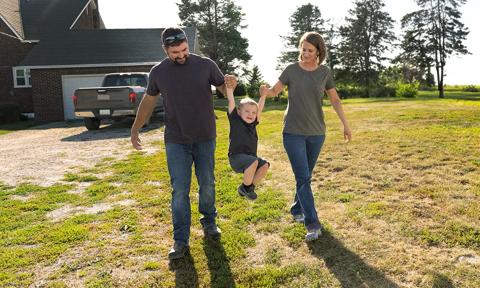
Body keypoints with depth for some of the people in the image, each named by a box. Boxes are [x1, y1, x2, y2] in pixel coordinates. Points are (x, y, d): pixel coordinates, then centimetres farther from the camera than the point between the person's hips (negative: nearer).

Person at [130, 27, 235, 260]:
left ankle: (208, 222, 35)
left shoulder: (205, 65, -5)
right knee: (180, 190, 0)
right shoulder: (158, 72, -1)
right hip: (176, 141, 0)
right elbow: (148, 100, 12)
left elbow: (224, 89, 4)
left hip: (205, 138, 0)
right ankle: (181, 240, 9)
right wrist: (135, 129, 15)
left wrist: (229, 83, -21)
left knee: (207, 184, 12)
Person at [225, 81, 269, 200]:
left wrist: (263, 94, 10)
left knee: (265, 165, -15)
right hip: (236, 156, -6)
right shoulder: (235, 120, -1)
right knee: (254, 162, -31)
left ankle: (250, 186, 6)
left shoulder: (253, 123, 12)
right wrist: (229, 87, -15)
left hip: (250, 157, 6)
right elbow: (231, 101, -8)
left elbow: (260, 108, 14)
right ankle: (245, 187, -7)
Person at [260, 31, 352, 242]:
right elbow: (274, 91, -3)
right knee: (303, 178, -8)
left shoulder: (324, 72, 2)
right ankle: (312, 224, -4)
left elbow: (335, 100, 8)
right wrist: (265, 91, -27)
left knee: (306, 176, 13)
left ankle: (296, 210, 33)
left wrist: (345, 125, 4)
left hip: (316, 132, 3)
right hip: (293, 132, -2)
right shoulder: (291, 70, -2)